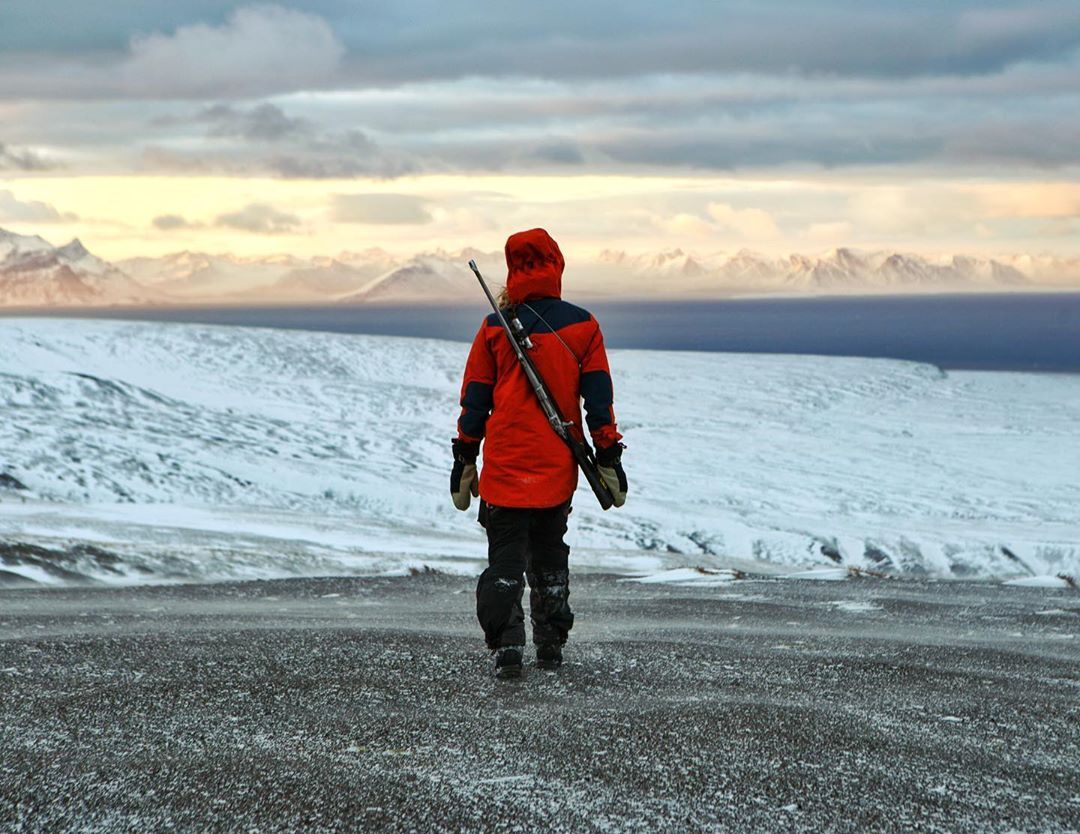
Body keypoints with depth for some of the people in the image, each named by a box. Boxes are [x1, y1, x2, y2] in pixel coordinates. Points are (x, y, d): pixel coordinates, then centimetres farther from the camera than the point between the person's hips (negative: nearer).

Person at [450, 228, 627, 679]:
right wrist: (608, 457, 6)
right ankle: (551, 646, 20)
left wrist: (464, 460, 9)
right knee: (549, 553, 17)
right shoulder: (583, 326, 0)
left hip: (505, 467, -2)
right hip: (558, 468, 2)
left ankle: (506, 647, -14)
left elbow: (474, 399, 1)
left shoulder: (494, 328, -4)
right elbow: (598, 397, 1)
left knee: (506, 556, 1)